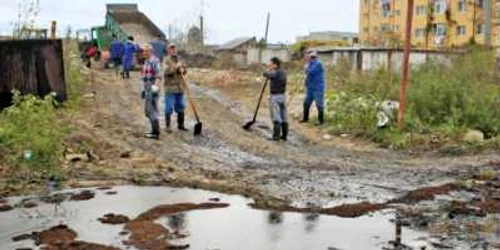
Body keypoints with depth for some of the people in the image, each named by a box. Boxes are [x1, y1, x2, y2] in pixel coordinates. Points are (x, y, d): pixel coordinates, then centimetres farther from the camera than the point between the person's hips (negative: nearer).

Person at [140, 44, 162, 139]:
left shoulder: (155, 61, -14)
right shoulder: (146, 61, 15)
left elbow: (158, 77, -21)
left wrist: (155, 89, -28)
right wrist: (143, 89, 22)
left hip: (153, 89, -10)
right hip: (147, 90, 10)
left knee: (153, 110, -6)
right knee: (147, 111, 15)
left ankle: (156, 132, 1)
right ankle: (154, 130, 24)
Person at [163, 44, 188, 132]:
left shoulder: (179, 59, 12)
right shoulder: (166, 60, -7)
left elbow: (184, 70, 15)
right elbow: (167, 71, -19)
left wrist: (182, 69, -7)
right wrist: (176, 66, -21)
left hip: (180, 87, 6)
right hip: (170, 87, -6)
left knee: (181, 107, 11)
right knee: (169, 108, -2)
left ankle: (180, 125, 22)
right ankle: (167, 126, 7)